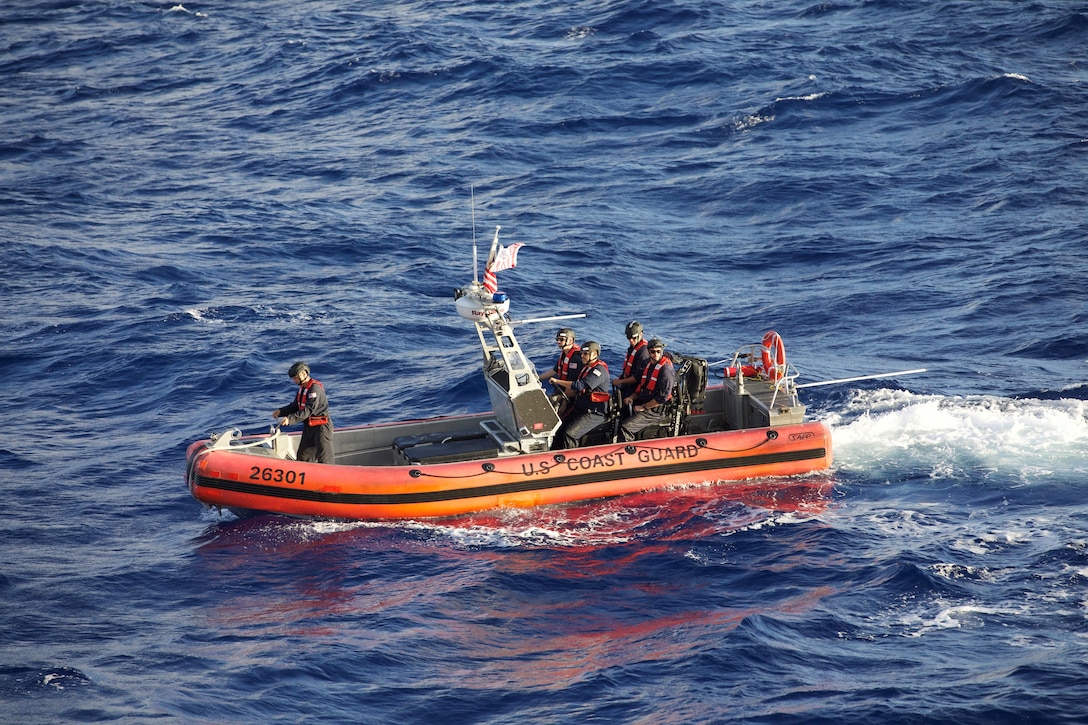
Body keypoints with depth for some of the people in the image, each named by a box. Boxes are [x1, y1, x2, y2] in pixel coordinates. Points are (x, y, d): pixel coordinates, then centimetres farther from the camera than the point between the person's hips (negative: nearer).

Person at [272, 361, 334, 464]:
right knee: (303, 457, 14)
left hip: (321, 426, -10)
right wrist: (280, 411, -1)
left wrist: (290, 419, -33)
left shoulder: (315, 388, -20)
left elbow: (308, 410, -28)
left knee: (324, 459, -11)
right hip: (309, 427, 10)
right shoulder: (302, 388, 11)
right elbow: (295, 406, 16)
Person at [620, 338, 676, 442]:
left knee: (625, 427, -23)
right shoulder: (649, 365, 14)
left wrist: (643, 407, -16)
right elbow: (641, 387, 24)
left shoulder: (666, 369, -15)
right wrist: (632, 397, 4)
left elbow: (662, 397, -21)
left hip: (655, 411, -10)